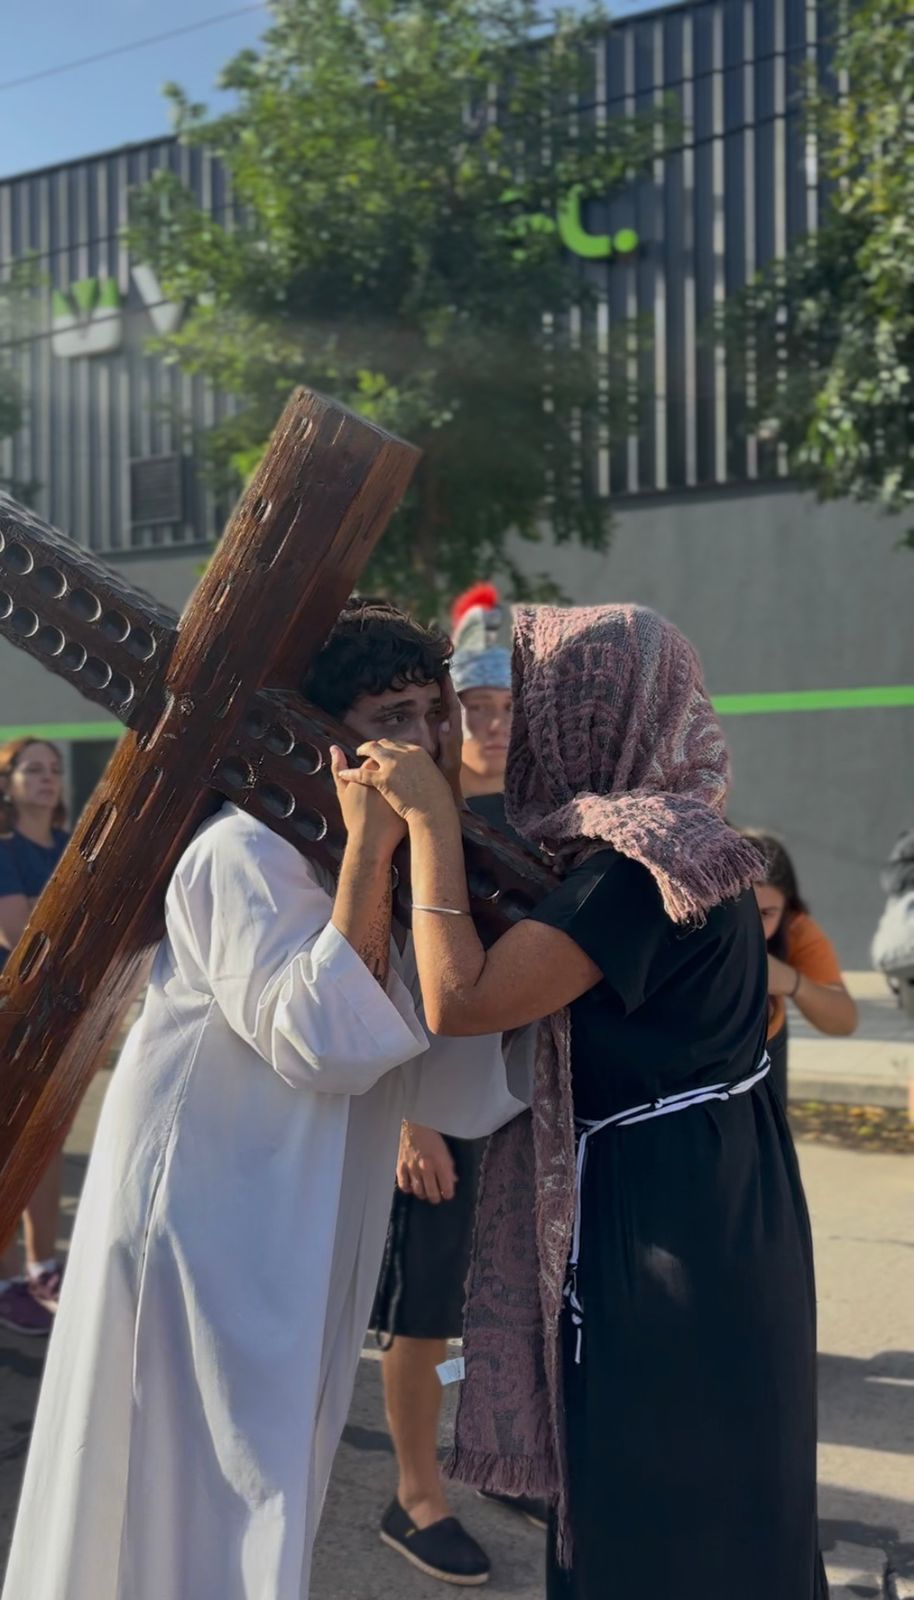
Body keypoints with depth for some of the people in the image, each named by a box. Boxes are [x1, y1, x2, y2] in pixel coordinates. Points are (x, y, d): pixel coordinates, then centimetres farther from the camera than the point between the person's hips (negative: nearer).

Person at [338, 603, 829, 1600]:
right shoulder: (677, 837, 7)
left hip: (660, 1218, -9)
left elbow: (460, 1002, -28)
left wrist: (428, 817, -22)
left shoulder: (636, 863, -23)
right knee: (705, 1508, 22)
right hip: (701, 1204, 9)